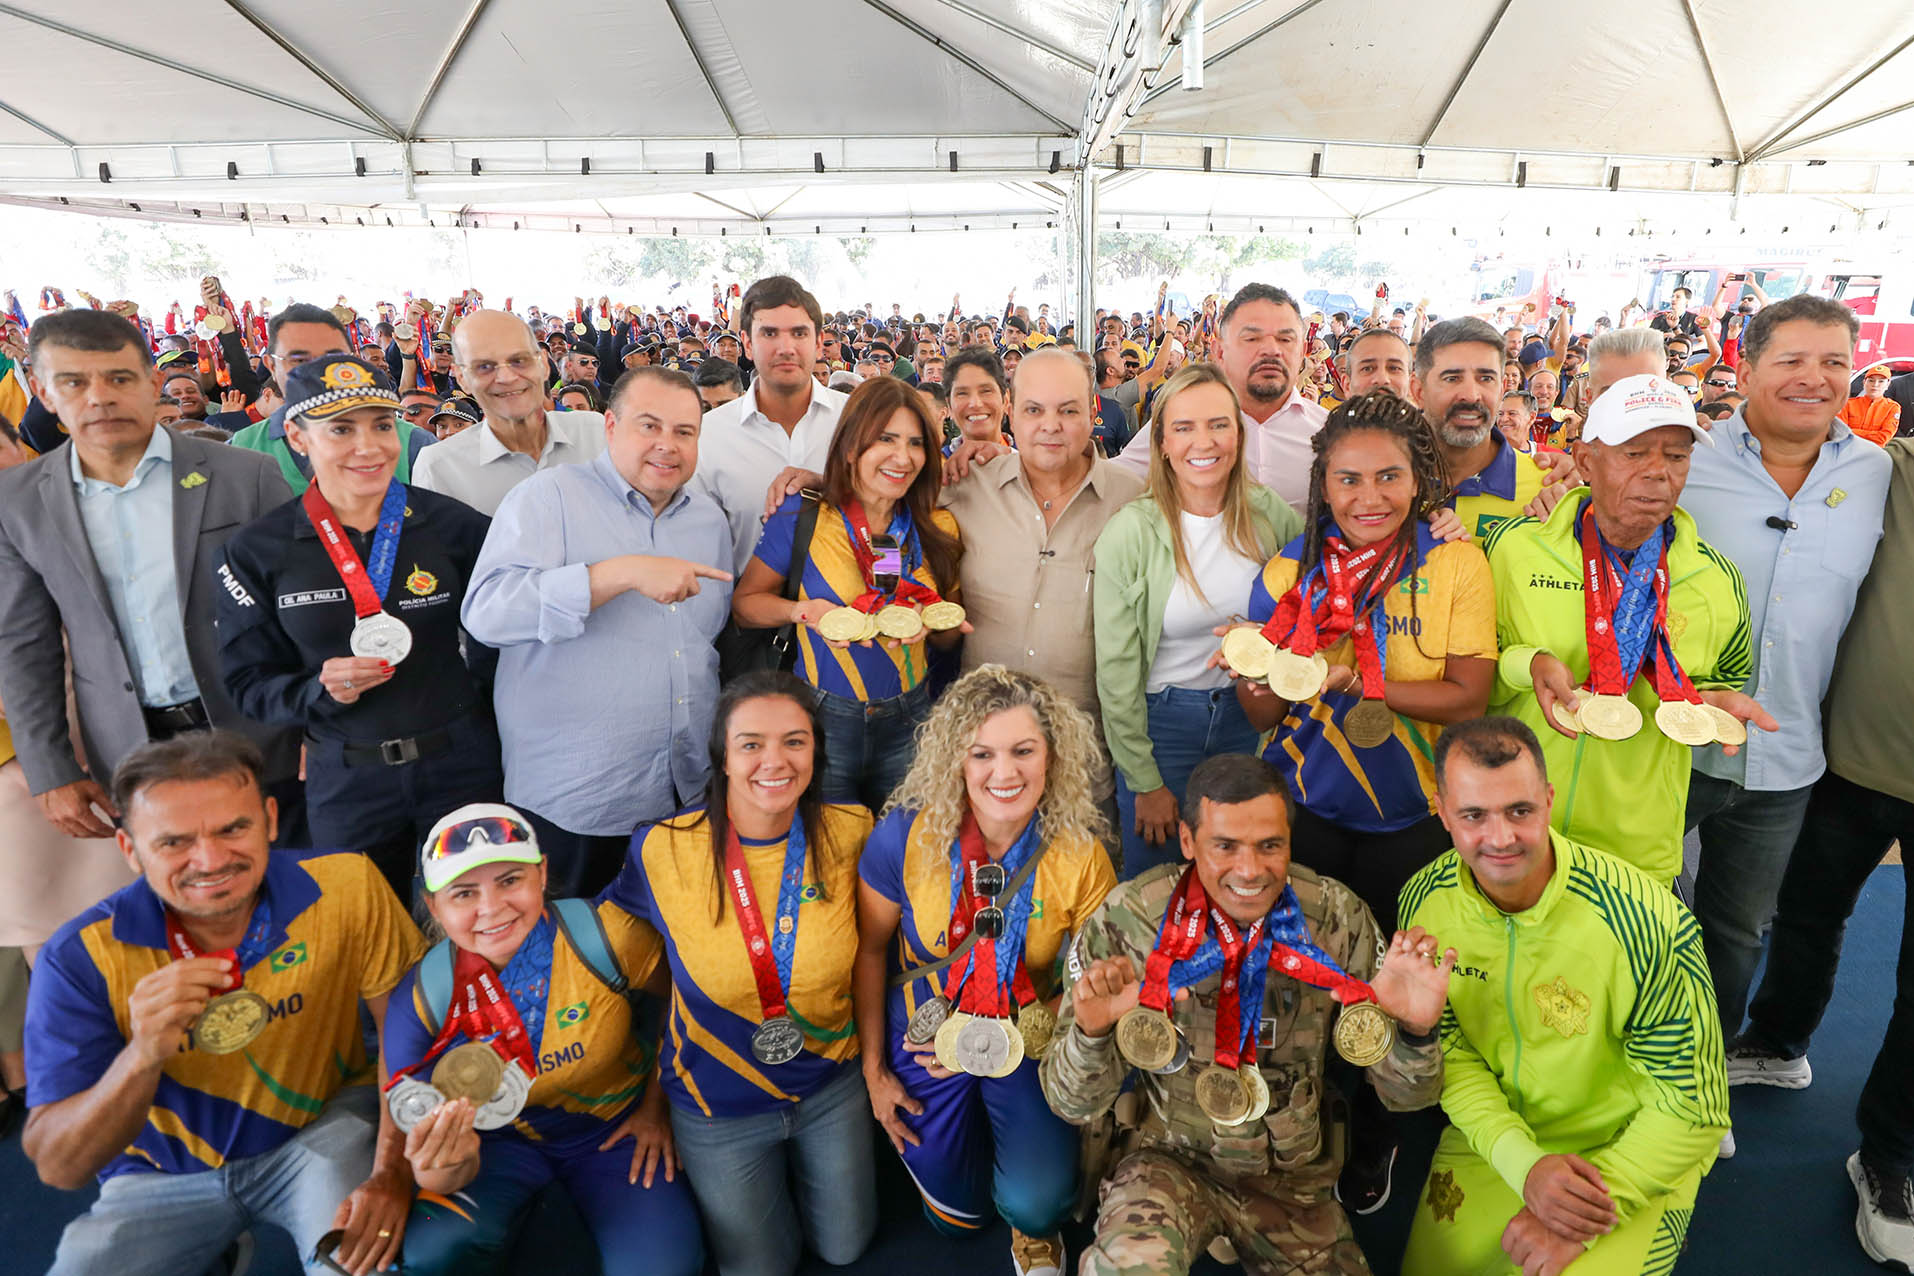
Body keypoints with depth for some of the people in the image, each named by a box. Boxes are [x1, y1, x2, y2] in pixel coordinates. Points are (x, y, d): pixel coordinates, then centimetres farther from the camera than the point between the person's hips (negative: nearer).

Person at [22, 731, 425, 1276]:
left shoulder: (344, 886, -22)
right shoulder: (80, 959, -19)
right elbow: (58, 1168, -19)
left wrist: (394, 1173, -24)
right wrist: (144, 1055, -38)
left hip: (323, 1129, -1)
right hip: (165, 1172, 2)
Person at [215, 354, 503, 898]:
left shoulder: (453, 524, -5)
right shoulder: (258, 550, -3)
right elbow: (246, 679, 0)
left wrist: (474, 675, -10)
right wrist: (320, 690, -18)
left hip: (461, 765, 0)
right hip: (345, 781, 1)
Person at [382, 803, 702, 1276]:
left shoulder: (603, 933, -27)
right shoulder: (420, 999, -21)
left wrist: (657, 1106, -2)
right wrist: (445, 1167, -41)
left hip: (615, 1128, 0)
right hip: (501, 1139, 1)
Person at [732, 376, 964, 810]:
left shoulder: (939, 529, 2)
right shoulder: (802, 517, -8)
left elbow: (951, 636, 11)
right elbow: (744, 602, 0)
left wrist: (930, 620, -11)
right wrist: (804, 611, -18)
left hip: (908, 724, 3)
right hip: (822, 722, -3)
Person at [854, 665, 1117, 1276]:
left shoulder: (1081, 858, -21)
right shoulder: (906, 837, -23)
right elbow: (870, 950, -8)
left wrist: (1006, 1042, -21)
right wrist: (873, 1070, -2)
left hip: (1029, 1046, 0)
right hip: (925, 1041, 1)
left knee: (1035, 1202, -17)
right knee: (957, 1215, 15)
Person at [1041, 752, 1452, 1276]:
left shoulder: (1337, 917, -11)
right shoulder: (1128, 919, -17)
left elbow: (1402, 1094, -7)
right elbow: (1074, 1105, -14)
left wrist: (1415, 1031, -30)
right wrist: (1092, 1031, -36)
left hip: (1293, 1174, 4)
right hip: (1171, 1158, -4)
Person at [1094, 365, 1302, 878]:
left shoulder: (1269, 513, -6)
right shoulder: (1129, 533, -16)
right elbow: (1116, 670, -13)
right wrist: (1144, 781, -10)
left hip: (1249, 717, 3)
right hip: (1159, 723, -3)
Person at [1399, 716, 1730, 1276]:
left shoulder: (1646, 924, -29)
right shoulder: (1422, 903, -16)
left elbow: (1692, 1106, -19)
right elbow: (1450, 1053, -6)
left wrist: (1582, 1225, -21)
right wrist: (1524, 1163, -21)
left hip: (1635, 1151, -3)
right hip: (1493, 1137, 3)